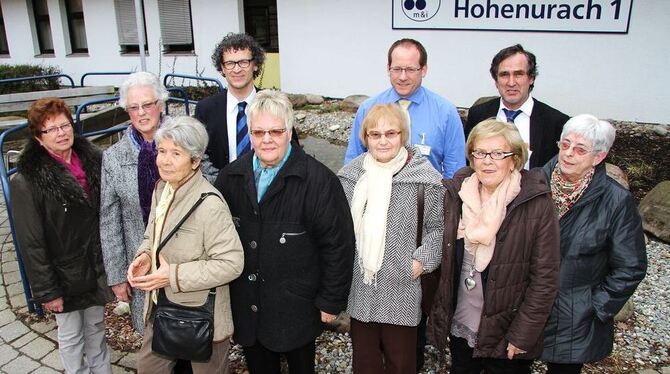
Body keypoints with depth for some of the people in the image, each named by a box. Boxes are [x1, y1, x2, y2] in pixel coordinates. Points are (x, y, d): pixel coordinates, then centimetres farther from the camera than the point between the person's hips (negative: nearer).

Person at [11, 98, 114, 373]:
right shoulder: (26, 182, -18)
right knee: (71, 337, 14)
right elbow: (31, 243, -15)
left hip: (96, 267, 5)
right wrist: (46, 290, -13)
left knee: (96, 329, 22)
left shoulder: (93, 160, -3)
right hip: (64, 274, -4)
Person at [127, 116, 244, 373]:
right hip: (161, 308, 8)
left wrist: (174, 276, -27)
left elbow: (231, 262, -28)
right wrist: (145, 255, -8)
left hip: (202, 315, -7)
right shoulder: (161, 188, -1)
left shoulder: (209, 204, -27)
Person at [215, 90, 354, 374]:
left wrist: (331, 302, -10)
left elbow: (338, 244, -15)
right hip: (245, 307, 4)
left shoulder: (318, 180, -18)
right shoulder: (231, 176, -1)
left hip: (296, 308, -4)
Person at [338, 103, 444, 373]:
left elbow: (438, 226, -2)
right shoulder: (349, 174, 2)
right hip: (360, 289, 3)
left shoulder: (425, 177, -10)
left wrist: (423, 260, -11)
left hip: (401, 289, -3)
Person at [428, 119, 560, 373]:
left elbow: (545, 278, -13)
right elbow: (444, 260, 3)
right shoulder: (456, 193, -5)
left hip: (506, 335, -3)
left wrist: (522, 336, -13)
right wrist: (439, 313, 2)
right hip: (459, 327, 4)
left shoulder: (537, 204, -16)